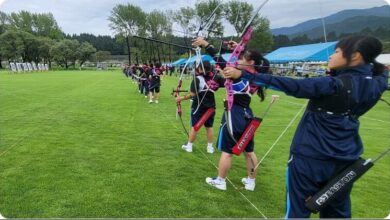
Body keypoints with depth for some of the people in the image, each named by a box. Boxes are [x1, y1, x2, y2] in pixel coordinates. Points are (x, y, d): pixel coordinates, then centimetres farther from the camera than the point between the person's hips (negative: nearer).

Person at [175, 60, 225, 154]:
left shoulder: (197, 79, -16)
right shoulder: (216, 77, -4)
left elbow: (192, 94, -20)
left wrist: (181, 98, -10)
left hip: (199, 106, -4)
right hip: (210, 106, 4)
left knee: (194, 126, 7)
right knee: (209, 127, 14)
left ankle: (189, 146, 18)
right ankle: (210, 147, 21)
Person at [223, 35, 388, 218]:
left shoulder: (334, 85, -20)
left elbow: (290, 86, -26)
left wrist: (242, 75, -26)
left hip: (310, 158, -6)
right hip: (345, 160, 7)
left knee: (298, 211, 9)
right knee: (338, 212, 22)